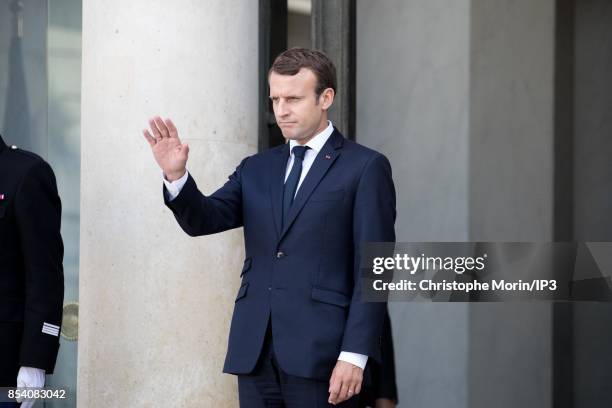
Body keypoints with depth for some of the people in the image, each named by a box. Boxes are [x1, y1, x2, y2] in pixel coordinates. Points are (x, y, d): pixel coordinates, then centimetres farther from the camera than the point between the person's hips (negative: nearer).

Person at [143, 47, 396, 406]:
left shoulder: (365, 167, -1)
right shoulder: (256, 169, 16)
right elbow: (204, 219, 4)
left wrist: (355, 355, -13)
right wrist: (176, 175, -16)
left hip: (319, 350, -5)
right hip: (254, 350, 5)